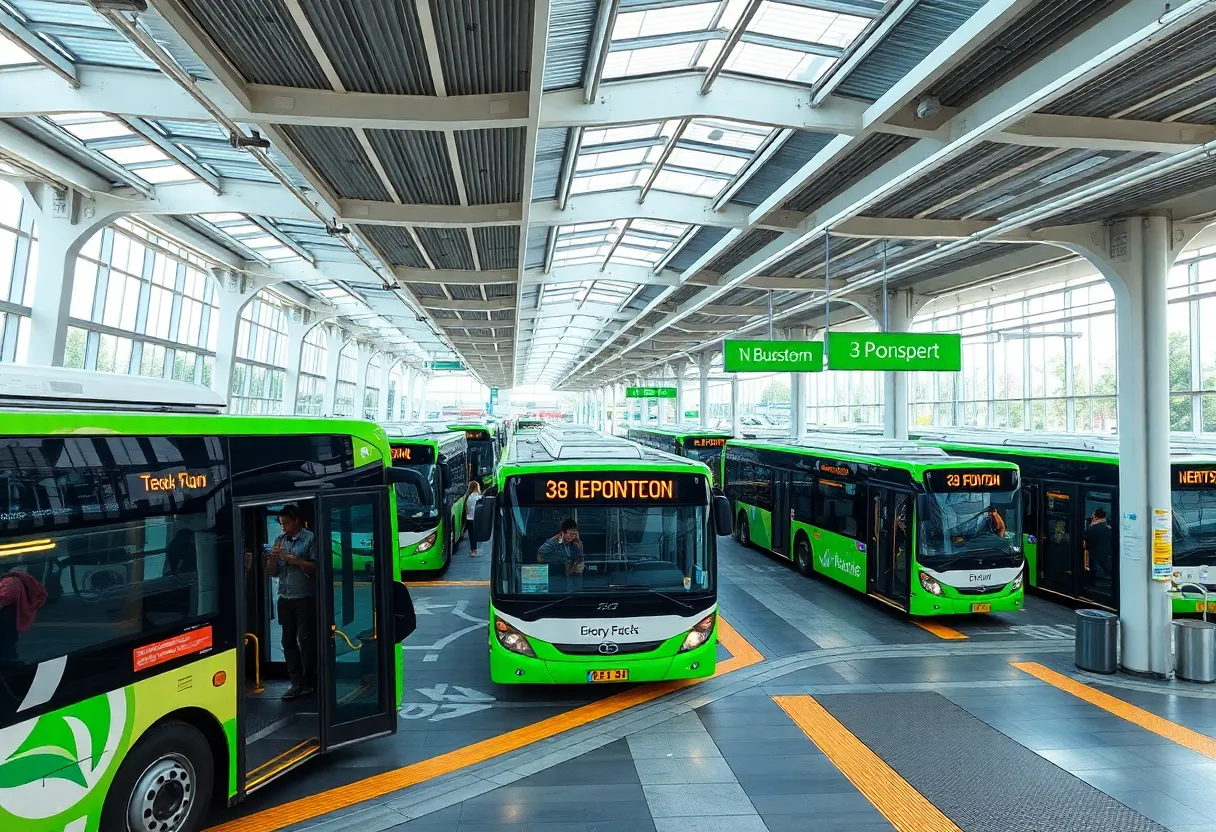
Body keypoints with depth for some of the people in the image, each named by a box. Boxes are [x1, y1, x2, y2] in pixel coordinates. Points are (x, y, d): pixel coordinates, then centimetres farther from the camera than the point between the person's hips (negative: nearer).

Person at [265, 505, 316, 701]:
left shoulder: (310, 539, -5)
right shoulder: (279, 540, 13)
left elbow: (317, 568, -10)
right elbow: (272, 573, 15)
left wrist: (298, 561, -17)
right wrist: (272, 558, -4)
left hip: (305, 599, -6)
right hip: (285, 599, 6)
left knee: (306, 641, -2)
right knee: (288, 641, 6)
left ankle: (308, 683, 8)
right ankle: (297, 683, 12)